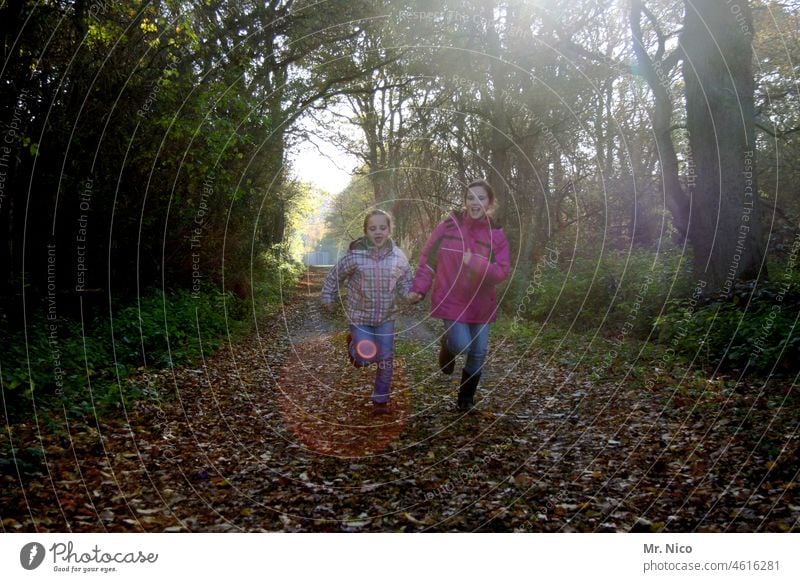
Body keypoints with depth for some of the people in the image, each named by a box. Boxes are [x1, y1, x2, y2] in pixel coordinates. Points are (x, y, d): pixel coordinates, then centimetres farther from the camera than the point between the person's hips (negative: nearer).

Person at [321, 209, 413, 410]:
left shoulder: (398, 257, -9)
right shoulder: (355, 255, -17)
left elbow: (405, 283, 2)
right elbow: (335, 276, -3)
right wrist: (328, 298, 4)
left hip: (386, 316, 3)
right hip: (360, 316, -2)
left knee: (386, 359, 4)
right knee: (365, 358, -7)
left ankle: (381, 399, 24)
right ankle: (353, 343, 29)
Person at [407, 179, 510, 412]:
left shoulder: (496, 234, -4)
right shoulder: (448, 226, -7)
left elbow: (501, 271, -10)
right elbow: (428, 258, -1)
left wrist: (474, 263, -25)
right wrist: (418, 288, -5)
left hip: (481, 303, 2)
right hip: (451, 300, -2)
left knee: (479, 352, 7)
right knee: (461, 345, -16)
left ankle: (466, 399, 30)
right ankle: (448, 344, 24)